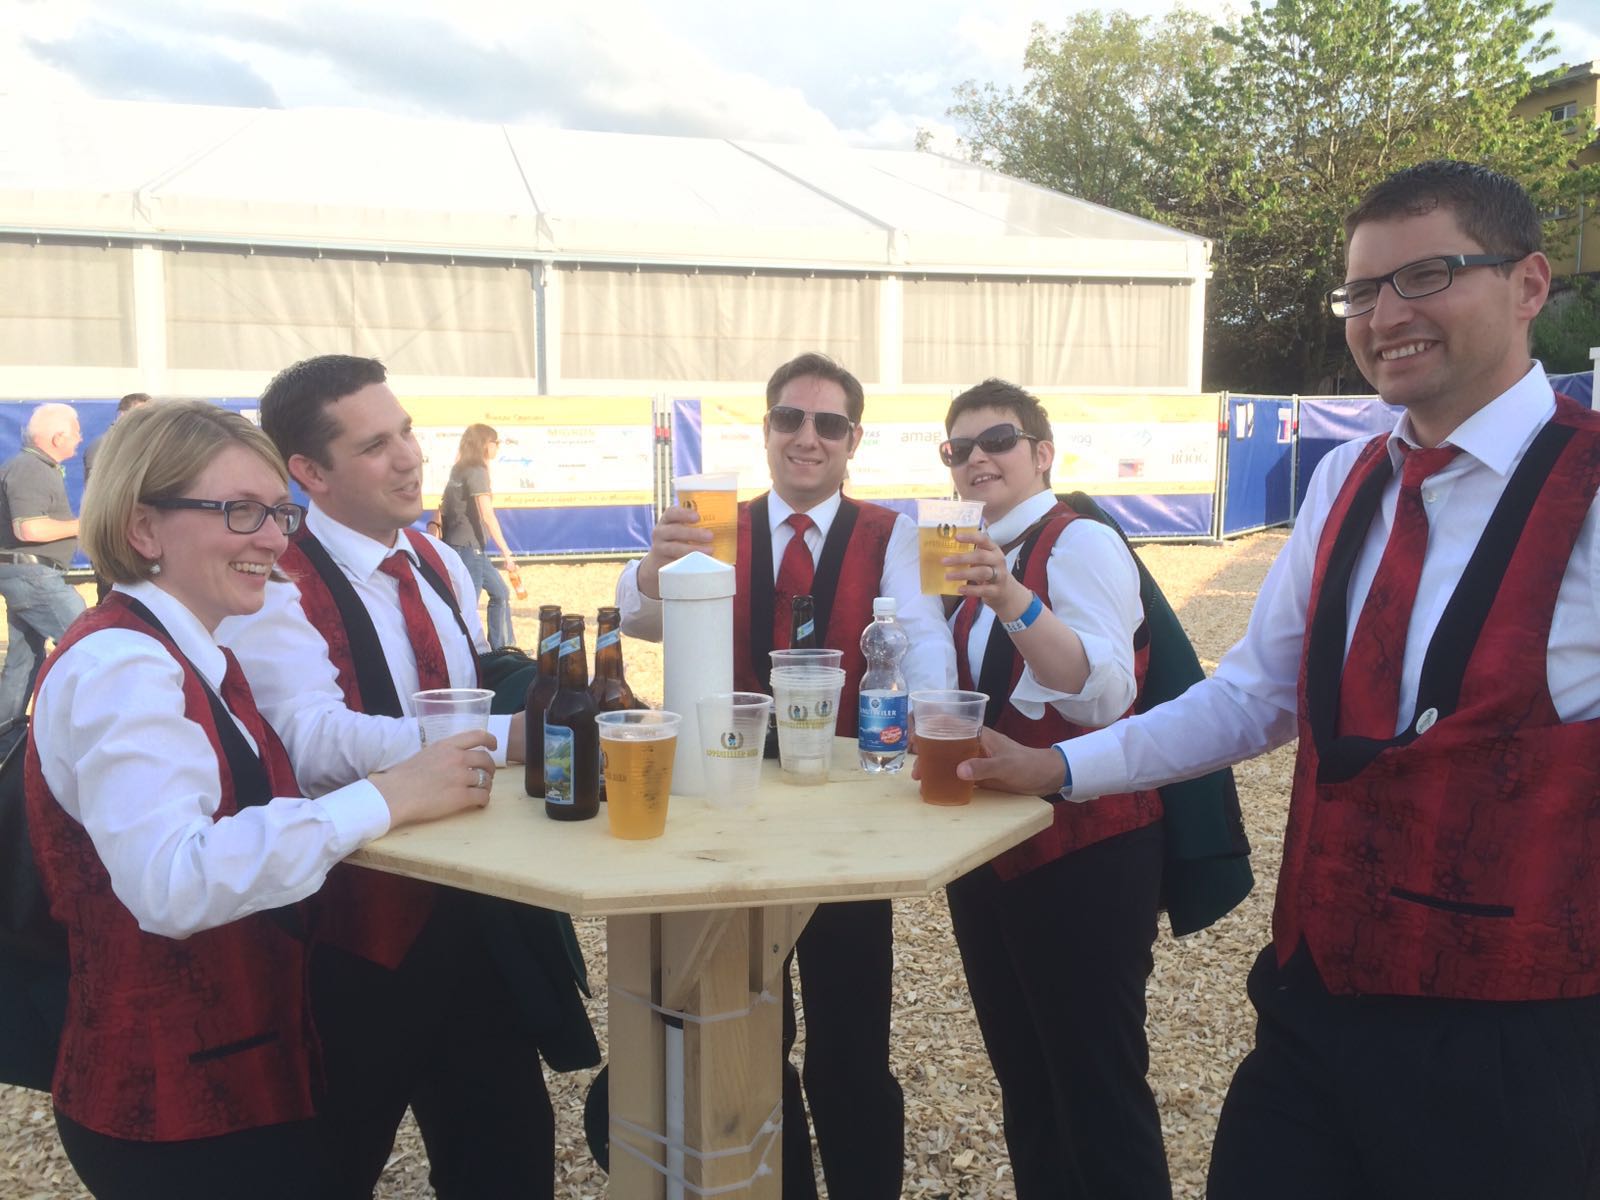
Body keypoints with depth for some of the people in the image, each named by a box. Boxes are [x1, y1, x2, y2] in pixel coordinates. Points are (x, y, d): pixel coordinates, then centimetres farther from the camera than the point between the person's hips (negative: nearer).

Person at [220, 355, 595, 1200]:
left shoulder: (441, 567, 8)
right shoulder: (276, 592, -17)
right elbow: (315, 740, -34)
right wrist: (503, 738, -41)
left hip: (478, 911, 6)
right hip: (357, 929, -6)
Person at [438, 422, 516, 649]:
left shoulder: (460, 470, 13)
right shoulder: (477, 471, -13)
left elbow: (442, 508, 15)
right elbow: (487, 515, -19)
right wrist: (505, 551, -17)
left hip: (470, 547, 9)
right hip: (468, 547, -9)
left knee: (500, 593, 17)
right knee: (469, 605, -5)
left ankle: (501, 648, 22)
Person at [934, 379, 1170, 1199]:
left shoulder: (1080, 544, -13)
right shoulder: (980, 556, 12)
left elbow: (1103, 695, -29)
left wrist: (1012, 601, -41)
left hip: (1081, 857, -8)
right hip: (988, 853, 9)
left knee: (1099, 1090, 0)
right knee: (1024, 1080, 19)